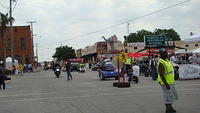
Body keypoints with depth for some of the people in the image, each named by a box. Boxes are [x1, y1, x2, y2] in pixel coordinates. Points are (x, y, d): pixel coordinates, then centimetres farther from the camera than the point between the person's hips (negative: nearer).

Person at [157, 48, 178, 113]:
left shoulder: (167, 60, 10)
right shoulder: (161, 63, -21)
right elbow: (161, 75, -25)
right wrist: (166, 84, -27)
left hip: (171, 82, 10)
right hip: (166, 83, -10)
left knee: (173, 95, 19)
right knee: (168, 96, -4)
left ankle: (170, 107, 33)